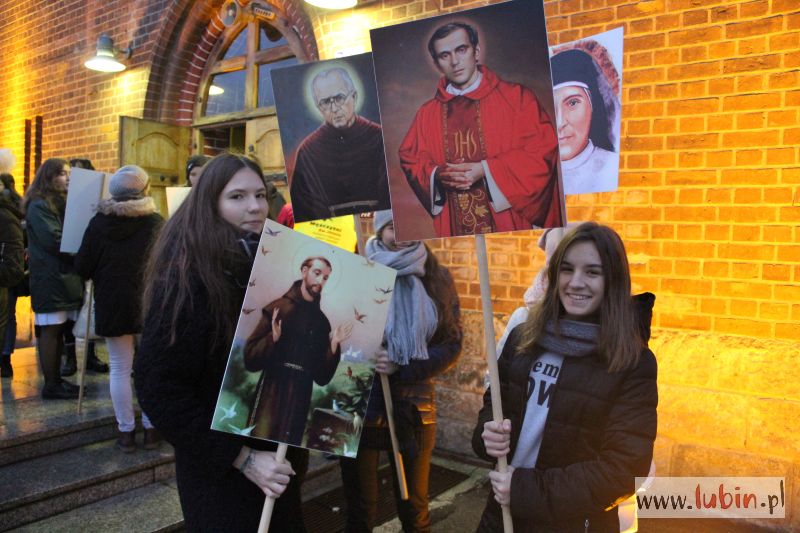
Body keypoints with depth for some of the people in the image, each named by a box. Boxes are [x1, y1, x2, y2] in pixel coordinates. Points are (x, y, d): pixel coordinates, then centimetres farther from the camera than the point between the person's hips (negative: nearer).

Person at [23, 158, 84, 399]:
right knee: (50, 330, -4)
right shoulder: (39, 206, -8)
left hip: (64, 275, 8)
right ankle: (50, 385, 2)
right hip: (50, 277, -8)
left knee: (58, 329, 10)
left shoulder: (62, 203, 19)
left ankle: (56, 379, 17)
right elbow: (55, 241, -17)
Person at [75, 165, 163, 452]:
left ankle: (126, 432, 16)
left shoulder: (99, 222, -5)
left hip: (112, 304, 0)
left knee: (120, 369, 10)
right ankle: (151, 429, 18)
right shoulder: (156, 222, -7)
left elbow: (82, 267, -2)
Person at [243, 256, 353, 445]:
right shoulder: (278, 308, -3)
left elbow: (322, 378, 8)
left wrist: (334, 345, -5)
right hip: (271, 398, -3)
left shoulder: (323, 322, 7)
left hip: (300, 403, 3)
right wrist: (273, 338, -21)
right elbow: (250, 360, -6)